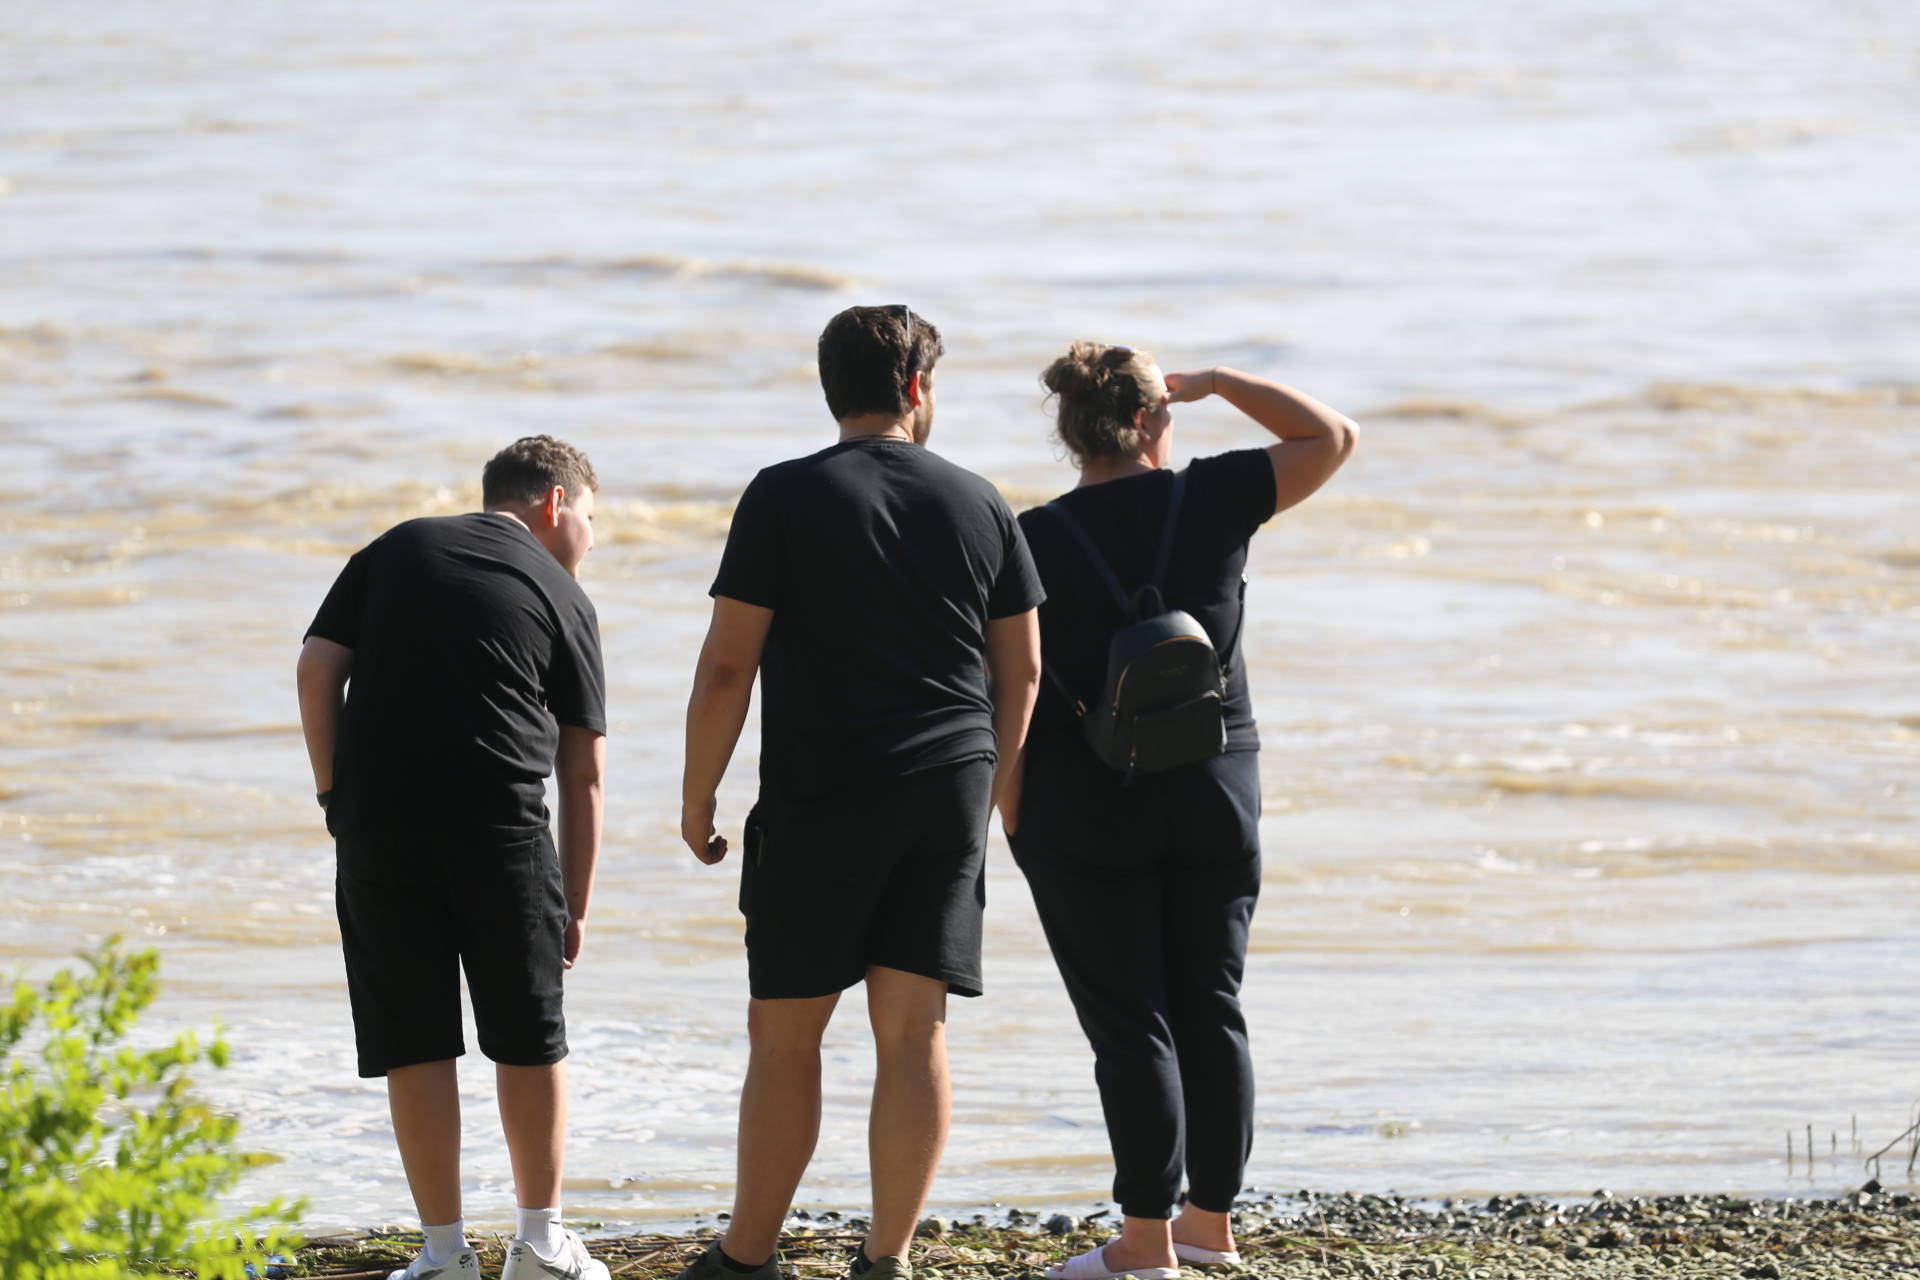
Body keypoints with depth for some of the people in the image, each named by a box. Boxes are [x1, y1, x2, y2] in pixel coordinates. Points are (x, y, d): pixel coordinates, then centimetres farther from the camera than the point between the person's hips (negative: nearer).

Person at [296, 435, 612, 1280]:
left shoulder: (395, 552, 17)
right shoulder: (561, 598, 10)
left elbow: (318, 668, 4)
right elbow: (583, 774, 10)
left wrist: (334, 795, 8)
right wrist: (576, 907, 15)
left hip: (377, 822, 2)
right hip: (501, 825, -2)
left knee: (414, 1041, 6)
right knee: (529, 1036, 11)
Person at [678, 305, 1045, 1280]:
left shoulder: (785, 498, -5)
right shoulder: (977, 503, 7)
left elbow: (727, 665, -9)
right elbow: (1021, 669, 11)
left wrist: (698, 797, 1)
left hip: (820, 797, -3)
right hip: (949, 795, 3)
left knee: (783, 1033, 5)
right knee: (913, 1030, 4)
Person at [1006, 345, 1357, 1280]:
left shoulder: (1035, 545, -10)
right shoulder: (1212, 501, -4)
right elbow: (1332, 438, 8)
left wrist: (1011, 819, 0)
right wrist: (1217, 385, 11)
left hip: (1086, 812, -3)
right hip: (1216, 799, 3)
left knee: (1129, 1025, 0)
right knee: (1210, 1008, 13)